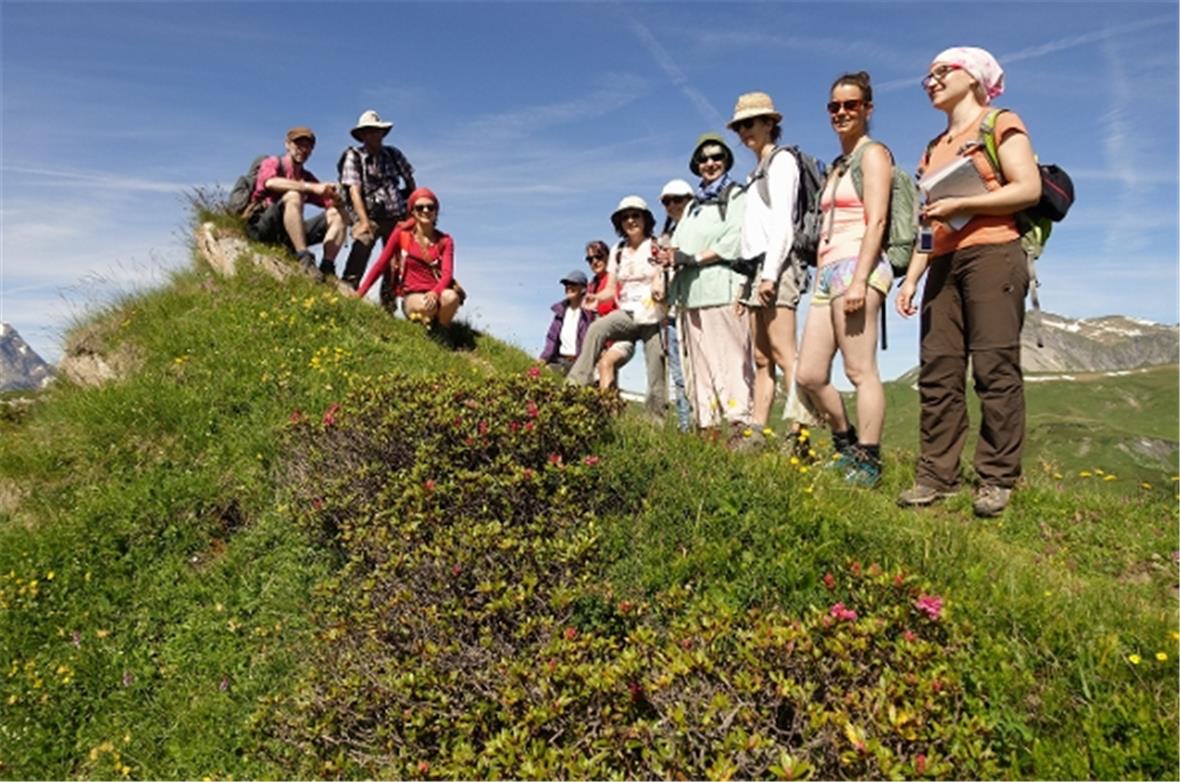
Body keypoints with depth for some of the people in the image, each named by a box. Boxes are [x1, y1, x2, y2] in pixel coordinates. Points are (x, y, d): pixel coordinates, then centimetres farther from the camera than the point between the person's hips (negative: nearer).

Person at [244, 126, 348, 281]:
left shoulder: (307, 177, 18)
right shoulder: (273, 163, 3)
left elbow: (329, 202, 8)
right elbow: (270, 183, -22)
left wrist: (334, 198, -17)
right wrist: (312, 188, -31)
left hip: (288, 234, 6)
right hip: (261, 226, -6)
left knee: (338, 215, -5)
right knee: (293, 195, -31)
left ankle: (327, 268, -21)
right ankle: (304, 258, -41)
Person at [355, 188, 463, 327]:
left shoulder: (444, 240, 6)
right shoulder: (402, 234, 4)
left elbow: (447, 273, -7)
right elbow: (381, 265, 4)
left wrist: (434, 293, -30)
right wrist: (358, 295, -2)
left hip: (436, 294, 2)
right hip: (412, 297, -1)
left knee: (451, 297, -35)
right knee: (426, 305, -38)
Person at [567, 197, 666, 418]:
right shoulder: (617, 252, 14)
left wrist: (659, 289, -26)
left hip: (653, 317, -3)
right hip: (627, 313, 3)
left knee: (656, 371, -4)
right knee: (596, 329, -27)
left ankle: (657, 419, 10)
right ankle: (576, 385, -32)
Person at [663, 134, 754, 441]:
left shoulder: (736, 196, 7)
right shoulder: (693, 205, 28)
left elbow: (735, 240, -7)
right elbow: (677, 243, 19)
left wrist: (693, 258, -12)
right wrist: (672, 255, -5)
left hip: (723, 287, -7)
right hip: (691, 292, 7)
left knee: (729, 358, -14)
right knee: (699, 361, 1)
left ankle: (741, 425, -17)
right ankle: (708, 427, 2)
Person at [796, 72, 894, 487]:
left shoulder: (872, 153, 2)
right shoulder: (836, 166, 27)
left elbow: (876, 220, -10)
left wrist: (859, 280, -20)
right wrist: (821, 277, 18)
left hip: (856, 266, -9)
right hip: (828, 271, 9)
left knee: (860, 371, -10)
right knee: (809, 375, 5)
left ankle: (868, 464, -5)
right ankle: (847, 444, 21)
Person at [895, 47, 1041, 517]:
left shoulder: (1000, 124, 7)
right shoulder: (933, 149, 24)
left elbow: (1029, 188, -7)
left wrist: (961, 204, -13)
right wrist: (911, 278, 11)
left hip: (993, 255, -6)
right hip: (945, 265, 6)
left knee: (994, 368, -10)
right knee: (937, 371, -2)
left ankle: (996, 480, -6)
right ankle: (937, 476, -1)